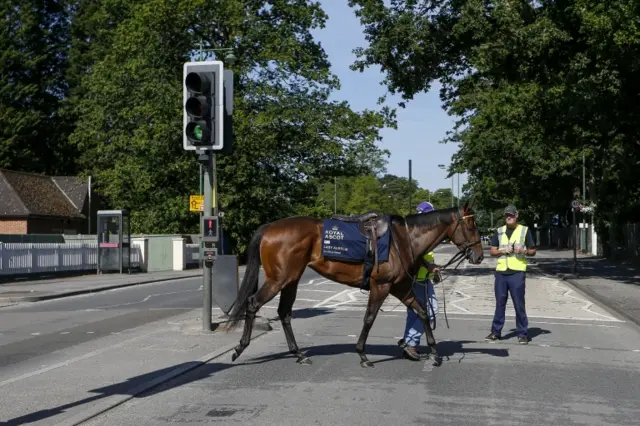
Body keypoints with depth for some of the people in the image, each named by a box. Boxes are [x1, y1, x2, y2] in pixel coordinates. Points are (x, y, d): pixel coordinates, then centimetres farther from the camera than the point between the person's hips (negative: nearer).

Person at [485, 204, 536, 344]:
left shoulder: (525, 230, 5)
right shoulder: (499, 231, 12)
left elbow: (533, 251, 7)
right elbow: (492, 251, 10)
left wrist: (524, 251, -14)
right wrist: (503, 251, -9)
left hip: (517, 272, -3)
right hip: (501, 271, 3)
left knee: (519, 304, -1)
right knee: (500, 303, 9)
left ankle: (522, 334, 7)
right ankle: (496, 331, 16)